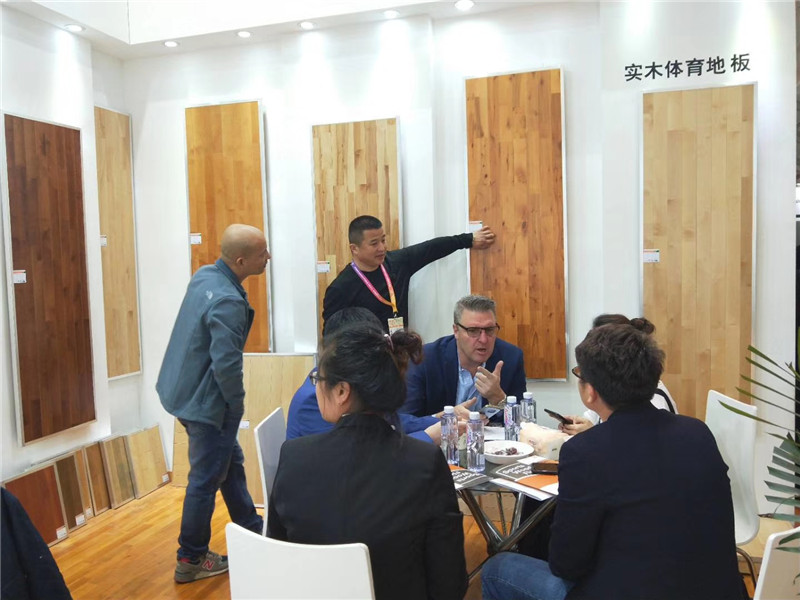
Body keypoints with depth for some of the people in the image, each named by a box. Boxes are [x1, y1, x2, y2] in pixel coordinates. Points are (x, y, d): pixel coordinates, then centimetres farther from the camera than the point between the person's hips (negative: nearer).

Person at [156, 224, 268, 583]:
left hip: (184, 389, 10)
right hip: (205, 402, -9)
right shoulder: (228, 301, -28)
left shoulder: (204, 275, 0)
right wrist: (238, 402, -12)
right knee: (206, 478, 7)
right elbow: (226, 364, -30)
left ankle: (251, 530, 39)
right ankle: (191, 560, 24)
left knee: (231, 461, 22)